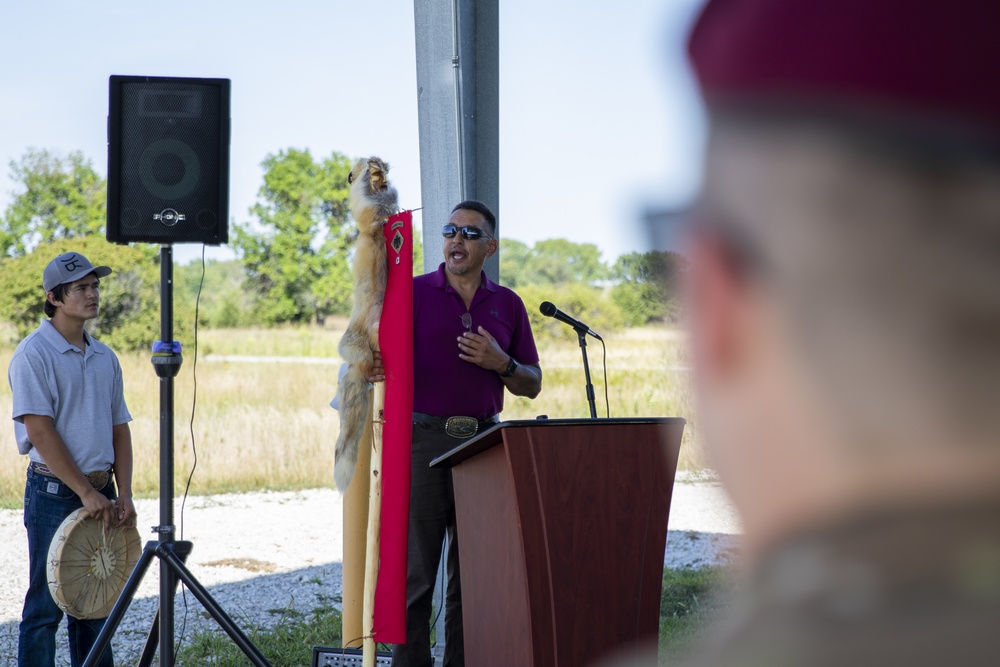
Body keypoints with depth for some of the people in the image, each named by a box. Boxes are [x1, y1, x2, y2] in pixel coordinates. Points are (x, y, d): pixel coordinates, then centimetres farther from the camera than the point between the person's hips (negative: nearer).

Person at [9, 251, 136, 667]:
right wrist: (86, 491, -18)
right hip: (54, 493, -7)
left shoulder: (105, 358, 12)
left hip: (101, 494, 7)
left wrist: (124, 494, 1)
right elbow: (39, 430, -16)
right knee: (45, 607, -2)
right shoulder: (34, 353, -9)